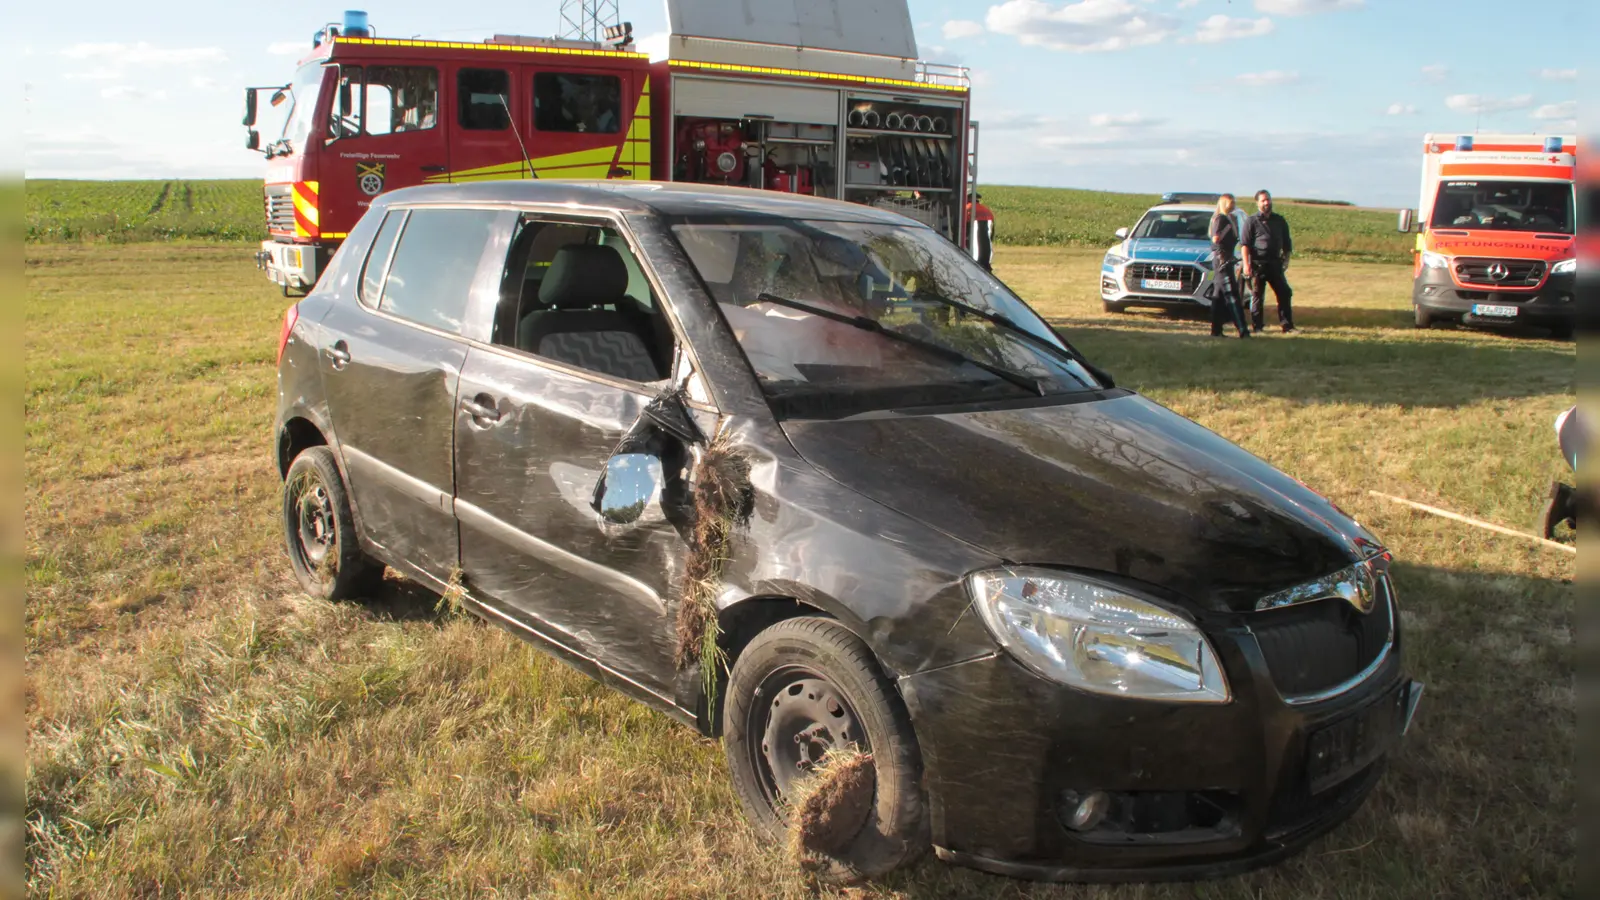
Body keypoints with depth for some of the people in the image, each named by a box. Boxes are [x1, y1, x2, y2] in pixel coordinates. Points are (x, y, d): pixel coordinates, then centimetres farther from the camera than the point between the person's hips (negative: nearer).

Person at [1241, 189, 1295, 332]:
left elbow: (1286, 243, 20)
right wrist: (1246, 264, -15)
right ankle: (1257, 326, 7)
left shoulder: (1279, 221, 13)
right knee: (1257, 296, 0)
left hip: (1275, 263, 4)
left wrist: (1286, 259, 8)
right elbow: (1244, 244, -5)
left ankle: (1287, 325, 7)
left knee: (1284, 294, 1)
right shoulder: (1251, 221, 1)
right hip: (1258, 264, -4)